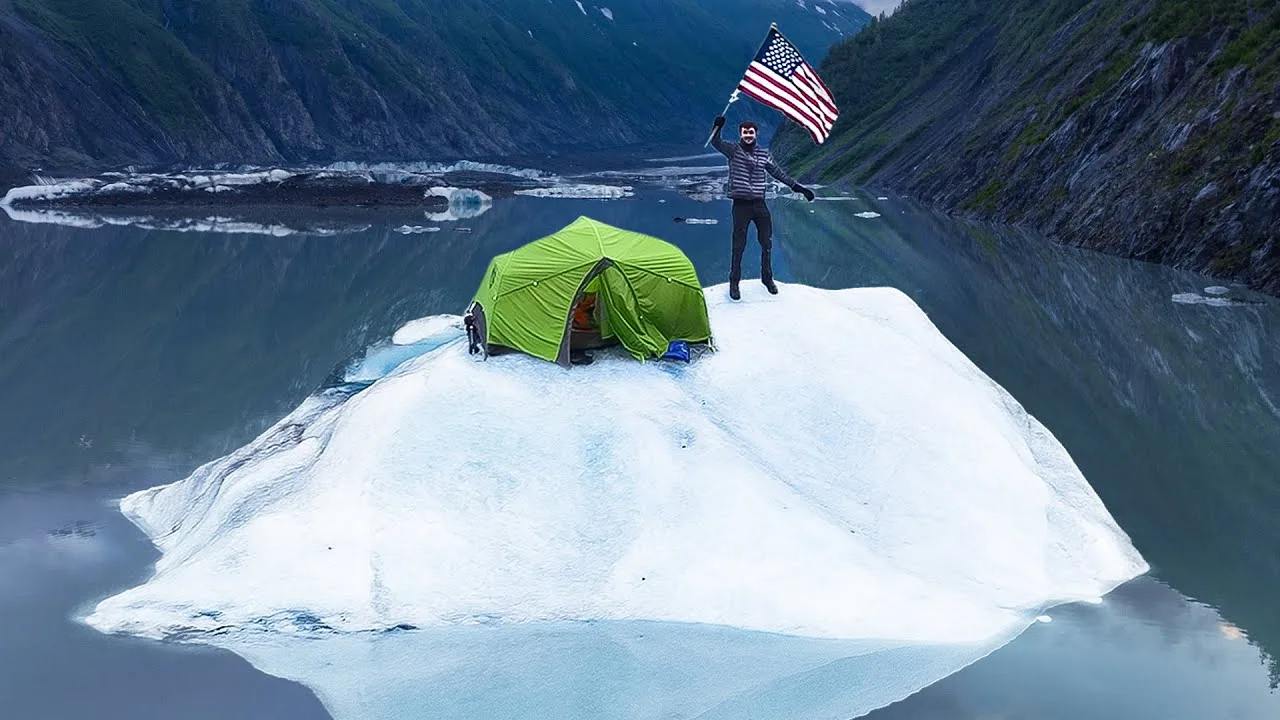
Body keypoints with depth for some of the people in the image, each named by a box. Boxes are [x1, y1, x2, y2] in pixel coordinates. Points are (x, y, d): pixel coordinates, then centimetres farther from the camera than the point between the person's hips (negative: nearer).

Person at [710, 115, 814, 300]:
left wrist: (798, 187, 14)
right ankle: (734, 282, 8)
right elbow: (715, 142, -17)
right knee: (739, 245, -2)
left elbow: (779, 173, 16)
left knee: (767, 243, 9)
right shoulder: (733, 150, -1)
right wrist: (718, 127, -37)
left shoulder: (764, 154, 9)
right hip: (741, 205, -4)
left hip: (759, 204, 4)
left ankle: (767, 278, 26)